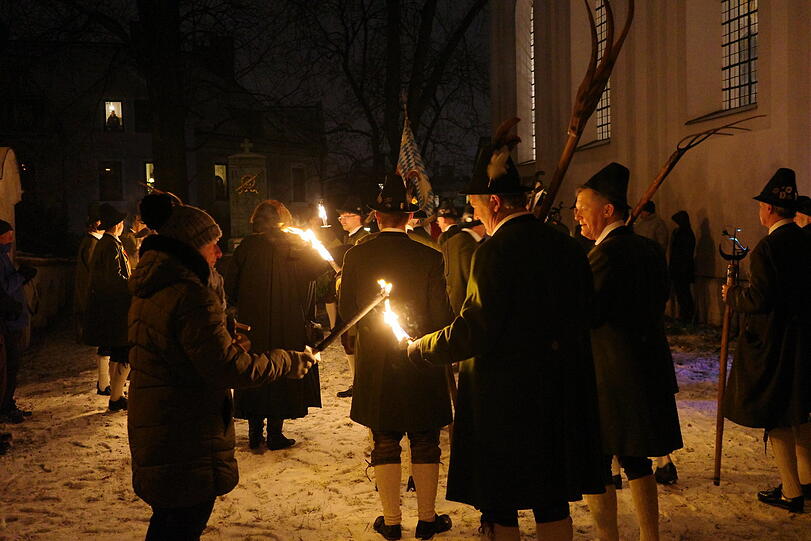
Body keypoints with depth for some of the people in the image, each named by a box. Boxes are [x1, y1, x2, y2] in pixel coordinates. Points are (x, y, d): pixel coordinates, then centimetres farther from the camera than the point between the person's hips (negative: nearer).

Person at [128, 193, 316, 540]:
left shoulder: (149, 290, 10)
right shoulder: (190, 297, -23)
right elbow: (228, 368, -25)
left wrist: (226, 333, 21)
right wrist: (288, 362, -15)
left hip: (153, 431, 10)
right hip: (188, 445, -10)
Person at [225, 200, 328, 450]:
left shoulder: (246, 247, -3)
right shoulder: (295, 247, -7)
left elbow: (230, 286, -2)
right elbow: (322, 264, 2)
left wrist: (242, 307, 12)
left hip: (252, 326, 2)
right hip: (287, 325, -2)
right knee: (282, 374, 7)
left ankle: (255, 434, 16)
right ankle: (275, 434, 9)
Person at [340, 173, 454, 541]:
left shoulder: (357, 256, -5)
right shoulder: (429, 257, -11)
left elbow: (347, 311, 1)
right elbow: (442, 314, -9)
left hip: (375, 364, 2)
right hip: (422, 361, -1)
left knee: (385, 442, 11)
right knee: (425, 442, 11)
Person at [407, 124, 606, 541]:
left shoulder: (495, 252, -17)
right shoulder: (564, 246, 5)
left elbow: (473, 332, -19)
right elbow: (582, 309, 12)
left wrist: (418, 349, -4)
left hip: (504, 399, -7)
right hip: (559, 395, 7)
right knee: (552, 501, 17)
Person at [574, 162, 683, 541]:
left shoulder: (605, 254, -19)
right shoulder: (650, 250, 7)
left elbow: (581, 315, -23)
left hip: (608, 376, -9)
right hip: (647, 370, 9)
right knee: (635, 460, 18)